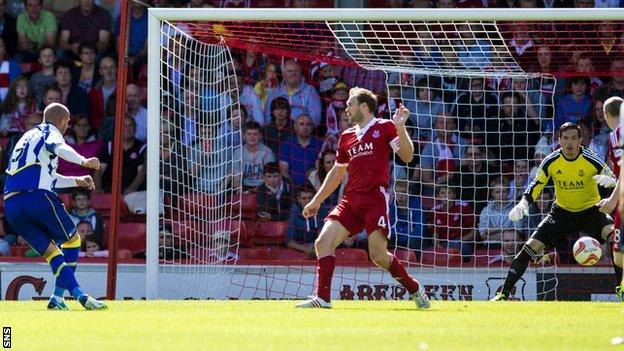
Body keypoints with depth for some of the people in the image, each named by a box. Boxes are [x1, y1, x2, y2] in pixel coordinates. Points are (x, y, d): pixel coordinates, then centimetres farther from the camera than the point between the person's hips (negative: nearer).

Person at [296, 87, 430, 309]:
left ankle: (414, 290, 9)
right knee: (323, 243, -9)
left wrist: (400, 127, -20)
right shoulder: (347, 136, 20)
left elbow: (407, 156, -8)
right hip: (350, 200, 6)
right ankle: (322, 299, -8)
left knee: (379, 255, -13)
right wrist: (317, 201, 29)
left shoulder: (385, 128, 2)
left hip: (375, 197, -6)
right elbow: (337, 172, 29)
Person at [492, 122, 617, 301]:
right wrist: (523, 203, -20)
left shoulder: (591, 160, -17)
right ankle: (504, 293, -2)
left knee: (614, 233, -31)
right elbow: (536, 185, -2)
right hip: (562, 211, 2)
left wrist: (609, 180, -37)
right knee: (531, 246, -10)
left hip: (590, 210, -2)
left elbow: (615, 180, -13)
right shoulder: (551, 162, -11)